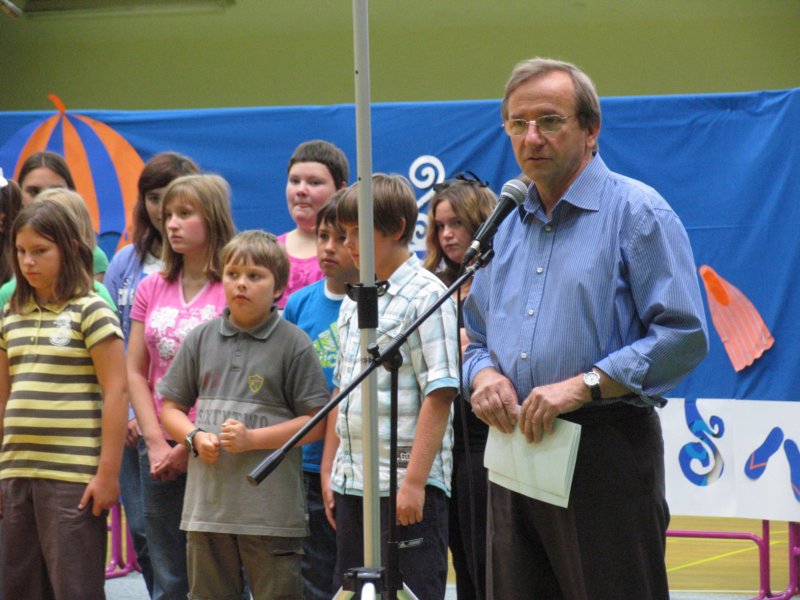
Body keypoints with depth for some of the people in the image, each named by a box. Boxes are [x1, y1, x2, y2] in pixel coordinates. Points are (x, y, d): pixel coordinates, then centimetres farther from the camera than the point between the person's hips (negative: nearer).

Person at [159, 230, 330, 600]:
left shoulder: (294, 344, -3)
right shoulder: (201, 340, 9)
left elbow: (316, 422, -6)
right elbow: (171, 408, 15)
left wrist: (252, 438, -15)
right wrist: (196, 437, -6)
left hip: (272, 510, -4)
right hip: (207, 505, 4)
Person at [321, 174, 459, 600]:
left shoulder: (425, 295, -9)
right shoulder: (354, 300, 15)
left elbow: (439, 393, -15)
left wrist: (414, 480, -20)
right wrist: (329, 469, 16)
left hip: (405, 483, -8)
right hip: (352, 483, 8)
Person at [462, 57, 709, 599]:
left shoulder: (637, 212, -5)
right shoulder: (506, 225, 17)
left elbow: (684, 335, -13)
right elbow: (479, 336, 25)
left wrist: (583, 385, -19)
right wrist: (485, 374, 1)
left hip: (607, 449, -7)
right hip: (514, 452, 7)